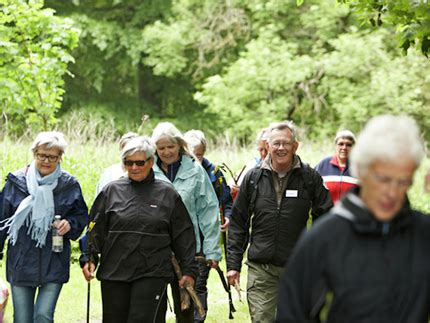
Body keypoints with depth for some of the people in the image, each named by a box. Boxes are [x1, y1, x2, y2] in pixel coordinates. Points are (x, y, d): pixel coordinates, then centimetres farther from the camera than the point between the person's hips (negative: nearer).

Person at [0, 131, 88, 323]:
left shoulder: (69, 185, 0)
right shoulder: (16, 181, 1)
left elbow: (82, 215, 12)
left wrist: (70, 224, -10)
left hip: (54, 264, -1)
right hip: (21, 263, 1)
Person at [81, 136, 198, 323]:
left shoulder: (167, 194, 5)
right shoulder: (111, 191, 6)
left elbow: (184, 236, 8)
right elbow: (95, 229, 7)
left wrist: (189, 270, 6)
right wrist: (90, 258, -5)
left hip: (152, 274, -2)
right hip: (114, 273, 2)